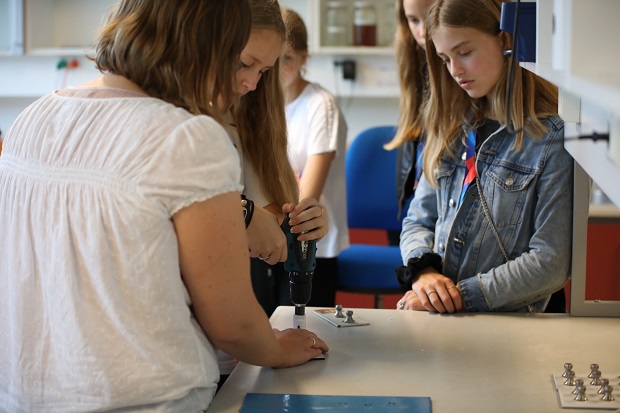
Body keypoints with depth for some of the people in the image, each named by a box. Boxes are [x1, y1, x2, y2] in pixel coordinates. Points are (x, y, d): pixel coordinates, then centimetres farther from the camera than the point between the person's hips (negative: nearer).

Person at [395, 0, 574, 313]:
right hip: (436, 321, 6)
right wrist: (423, 271, -5)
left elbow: (551, 264, -12)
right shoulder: (453, 129, 13)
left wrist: (461, 296, -14)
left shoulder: (554, 138, -7)